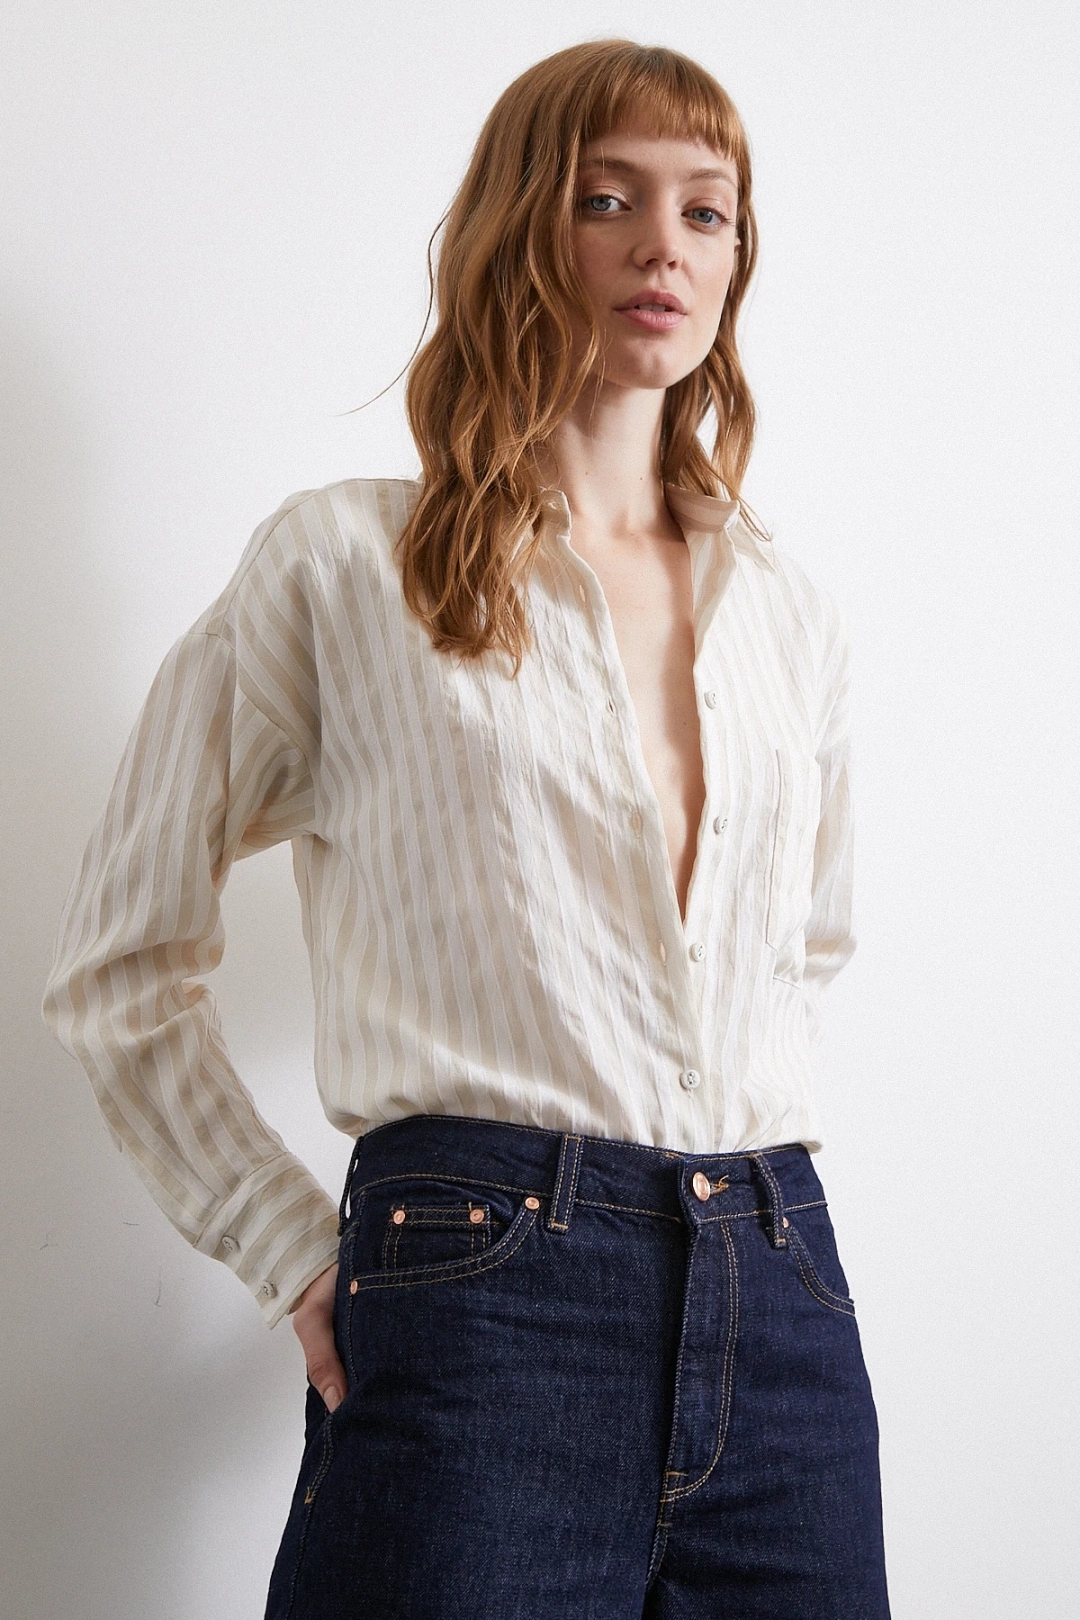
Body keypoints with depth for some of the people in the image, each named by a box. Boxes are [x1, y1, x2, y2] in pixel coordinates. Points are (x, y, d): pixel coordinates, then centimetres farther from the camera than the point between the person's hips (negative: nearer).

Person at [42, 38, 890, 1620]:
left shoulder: (787, 613, 14)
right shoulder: (342, 565, 2)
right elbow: (119, 969, 4)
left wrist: (744, 1166, 13)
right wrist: (301, 1253, -2)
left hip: (782, 1305, 5)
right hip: (484, 1295, -4)